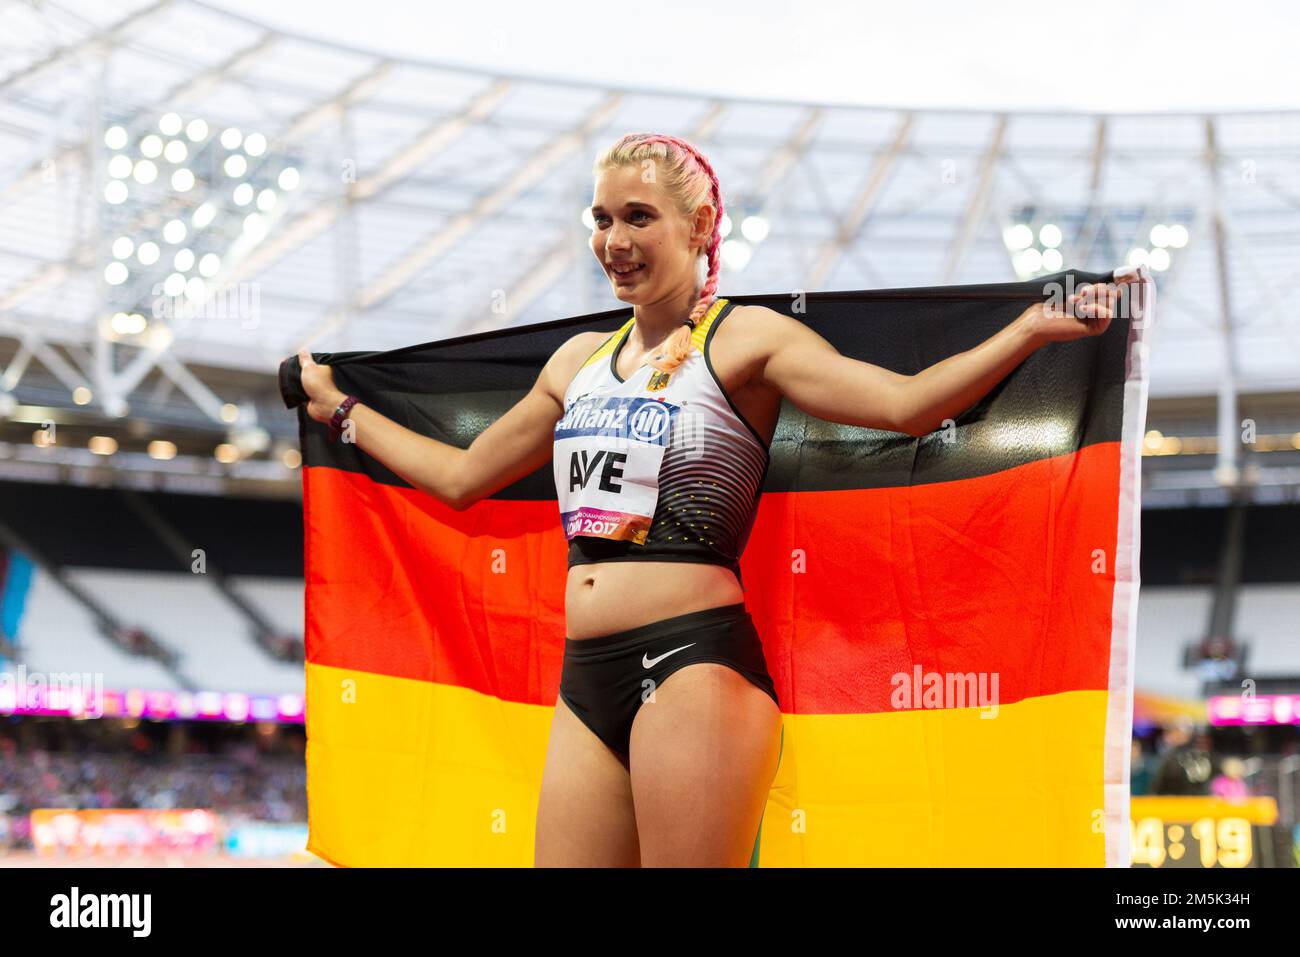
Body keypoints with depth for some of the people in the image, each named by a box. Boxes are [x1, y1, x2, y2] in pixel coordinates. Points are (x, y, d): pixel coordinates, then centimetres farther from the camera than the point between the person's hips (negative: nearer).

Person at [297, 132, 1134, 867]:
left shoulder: (745, 339, 2)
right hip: (586, 681, 6)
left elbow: (905, 403, -11)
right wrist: (341, 408, 39)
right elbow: (460, 477, 32)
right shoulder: (580, 361, 20)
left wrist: (1034, 328, -20)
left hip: (696, 661, -6)